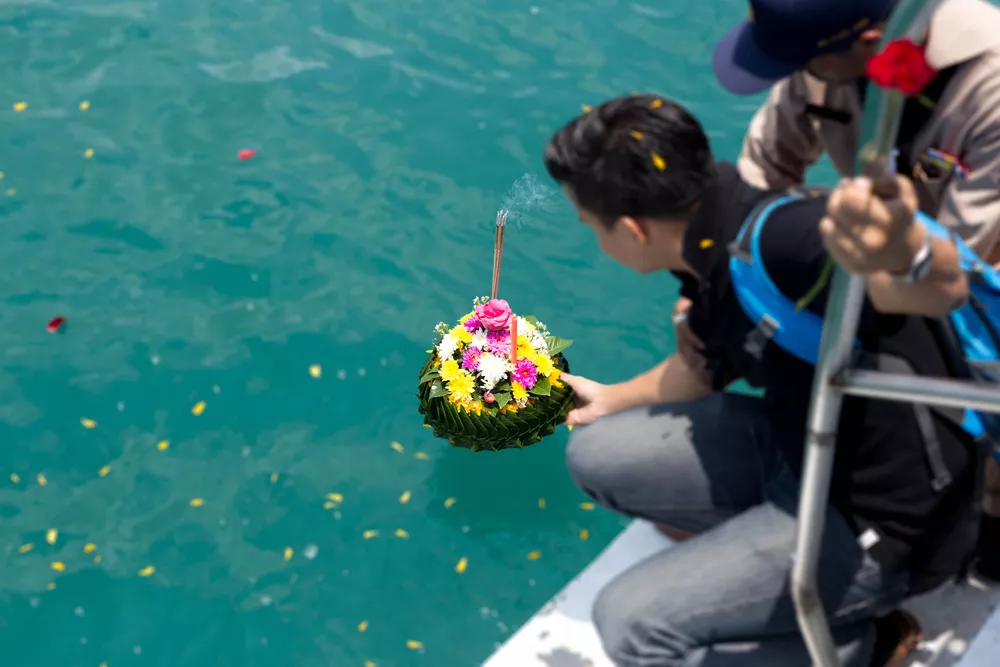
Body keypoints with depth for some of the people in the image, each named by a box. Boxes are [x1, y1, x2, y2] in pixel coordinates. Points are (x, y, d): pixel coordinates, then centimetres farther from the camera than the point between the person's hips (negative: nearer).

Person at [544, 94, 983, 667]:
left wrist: (905, 255, -73)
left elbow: (942, 286, -49)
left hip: (884, 516, -8)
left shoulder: (778, 238, -31)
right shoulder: (713, 242, -3)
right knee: (597, 455, 4)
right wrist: (612, 401, 33)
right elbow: (709, 365, 17)